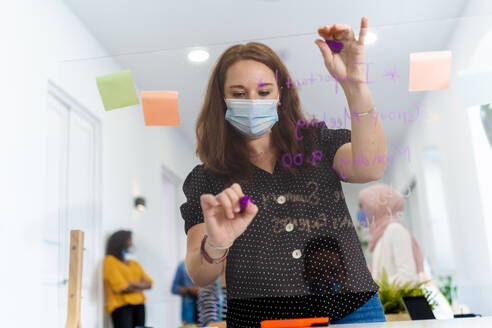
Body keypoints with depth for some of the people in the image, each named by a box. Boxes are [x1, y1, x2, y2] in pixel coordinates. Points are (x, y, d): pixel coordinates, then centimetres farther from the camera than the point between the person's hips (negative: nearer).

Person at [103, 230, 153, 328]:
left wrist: (134, 284, -7)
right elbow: (122, 287, -11)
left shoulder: (134, 264, 21)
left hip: (139, 306, 6)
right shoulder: (110, 261, 0)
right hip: (121, 306, -6)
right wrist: (140, 285, 3)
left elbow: (149, 283, 11)